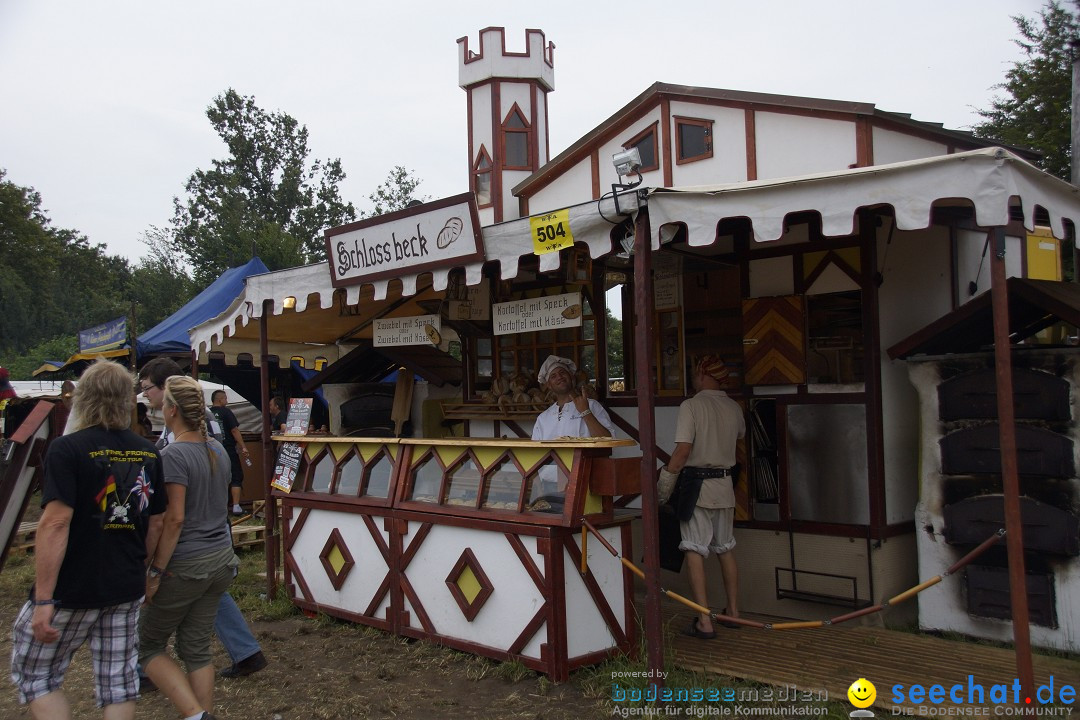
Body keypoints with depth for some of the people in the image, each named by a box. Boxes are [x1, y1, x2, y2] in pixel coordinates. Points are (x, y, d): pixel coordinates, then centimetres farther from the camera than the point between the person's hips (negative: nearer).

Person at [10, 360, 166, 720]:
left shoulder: (67, 449, -13)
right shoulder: (148, 453, 3)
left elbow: (56, 523, -20)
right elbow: (156, 524, 10)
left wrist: (43, 601, -18)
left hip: (72, 590, -5)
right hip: (127, 588, 5)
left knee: (33, 676, 14)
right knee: (118, 683, 13)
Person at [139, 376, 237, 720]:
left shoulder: (173, 455, -17)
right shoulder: (217, 449, 7)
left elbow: (174, 519, -20)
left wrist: (155, 572, -15)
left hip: (185, 565, -7)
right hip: (222, 559, 7)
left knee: (148, 646, 10)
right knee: (196, 649, 15)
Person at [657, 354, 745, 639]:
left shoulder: (691, 405, -12)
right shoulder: (734, 408, 6)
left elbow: (682, 450, -18)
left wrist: (663, 487, -12)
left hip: (696, 484, -6)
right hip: (725, 485, 6)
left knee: (695, 552, -4)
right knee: (726, 550, 17)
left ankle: (704, 621, -6)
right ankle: (733, 611, 26)